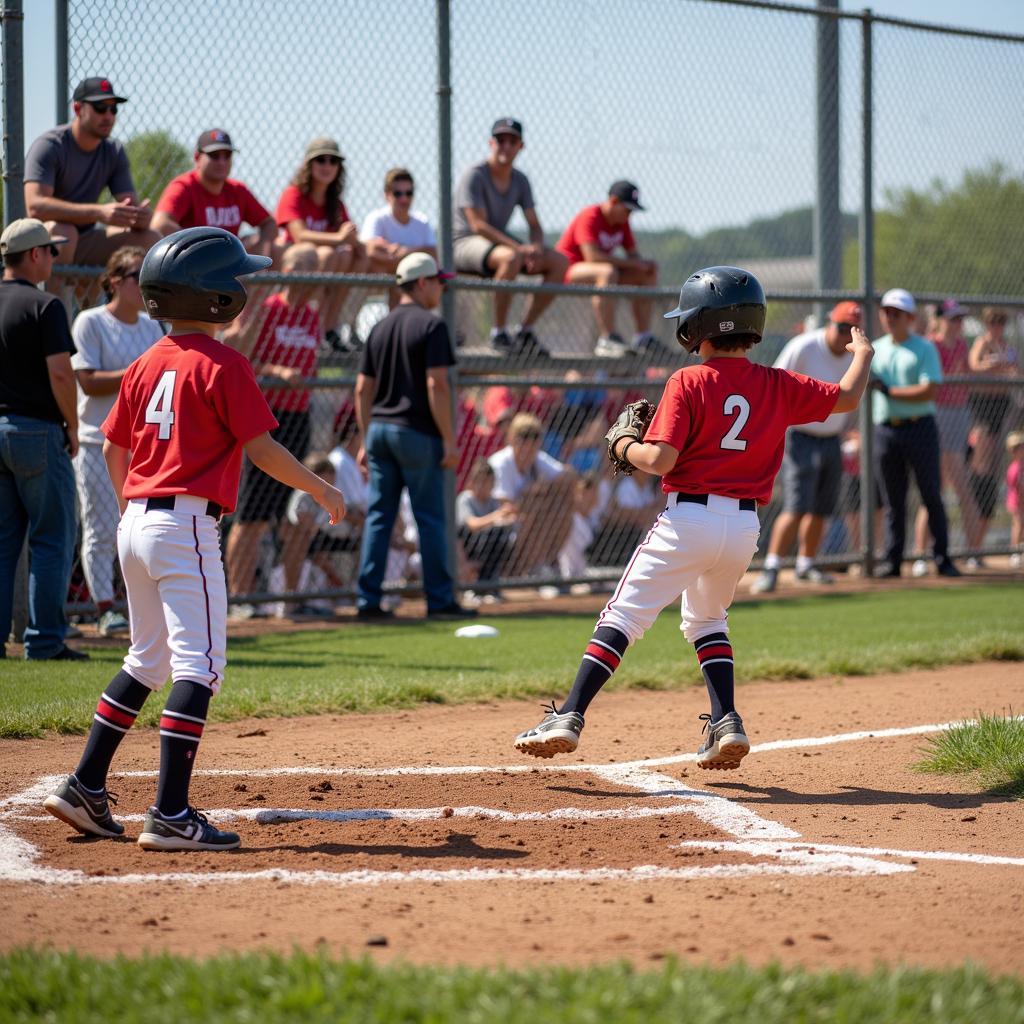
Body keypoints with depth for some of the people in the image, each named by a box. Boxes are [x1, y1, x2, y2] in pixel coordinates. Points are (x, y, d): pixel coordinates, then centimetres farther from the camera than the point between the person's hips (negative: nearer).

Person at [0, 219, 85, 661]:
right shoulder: (43, 305, -10)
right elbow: (60, 373, -17)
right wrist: (72, 426, -4)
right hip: (37, 430, -6)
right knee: (52, 538, 0)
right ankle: (45, 640, -1)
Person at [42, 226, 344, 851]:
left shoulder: (146, 366, 12)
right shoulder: (223, 366, -10)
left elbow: (113, 449, 17)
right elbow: (261, 448, -12)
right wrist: (321, 490, 0)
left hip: (136, 523, 8)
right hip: (187, 525, -8)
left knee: (148, 660, 20)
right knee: (198, 665, -8)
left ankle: (85, 788, 20)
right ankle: (171, 814, -14)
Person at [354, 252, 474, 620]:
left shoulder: (380, 328, 13)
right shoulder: (430, 325, -7)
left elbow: (363, 389, 12)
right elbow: (436, 385, -15)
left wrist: (366, 441, 16)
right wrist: (449, 440, -12)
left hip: (379, 429, 6)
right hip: (417, 432, -6)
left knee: (378, 517, 6)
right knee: (430, 518, 0)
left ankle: (368, 600, 3)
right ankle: (440, 600, 2)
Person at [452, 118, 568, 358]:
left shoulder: (520, 180, 8)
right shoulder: (474, 175, -15)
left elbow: (534, 225, 10)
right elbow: (478, 225, -23)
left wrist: (536, 248, -15)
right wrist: (519, 248, -31)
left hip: (499, 242, 8)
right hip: (463, 243, -8)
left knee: (559, 262, -6)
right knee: (511, 257, -39)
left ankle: (525, 331, -5)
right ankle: (498, 333, -30)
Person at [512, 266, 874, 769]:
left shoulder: (688, 383, -8)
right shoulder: (778, 386, 6)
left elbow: (659, 460, -15)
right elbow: (847, 398, 18)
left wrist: (622, 445, 6)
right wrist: (863, 354, 37)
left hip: (689, 519, -5)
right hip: (745, 526, 5)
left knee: (623, 615, -3)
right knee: (706, 619, 26)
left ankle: (569, 716, -12)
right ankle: (726, 723, 12)